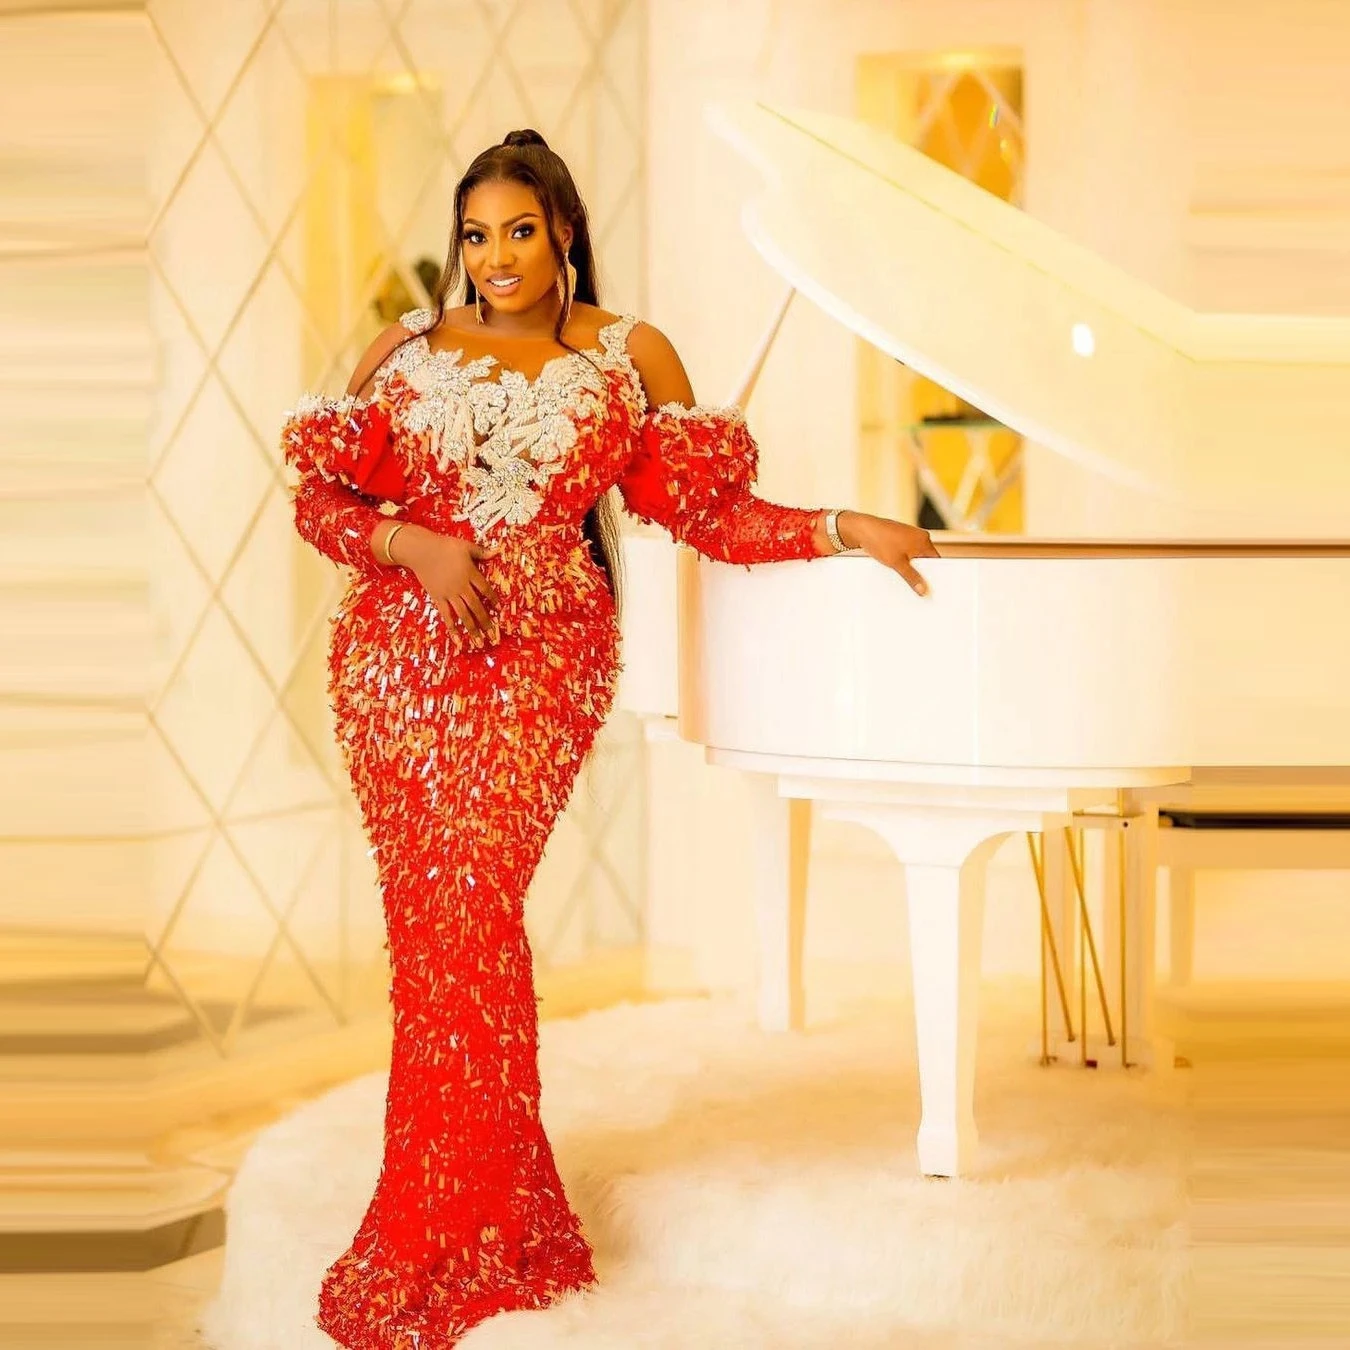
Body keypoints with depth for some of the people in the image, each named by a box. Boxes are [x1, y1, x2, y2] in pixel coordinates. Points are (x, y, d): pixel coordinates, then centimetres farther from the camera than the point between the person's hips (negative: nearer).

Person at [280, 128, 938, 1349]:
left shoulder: (631, 356, 7)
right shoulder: (410, 350, 10)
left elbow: (705, 512, 6)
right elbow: (319, 496, 7)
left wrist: (843, 529, -3)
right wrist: (417, 544, -10)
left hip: (538, 661, -2)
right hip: (401, 654, 3)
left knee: (463, 911, -11)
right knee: (433, 914, 1)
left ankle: (438, 1243, 1)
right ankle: (487, 1195, 17)